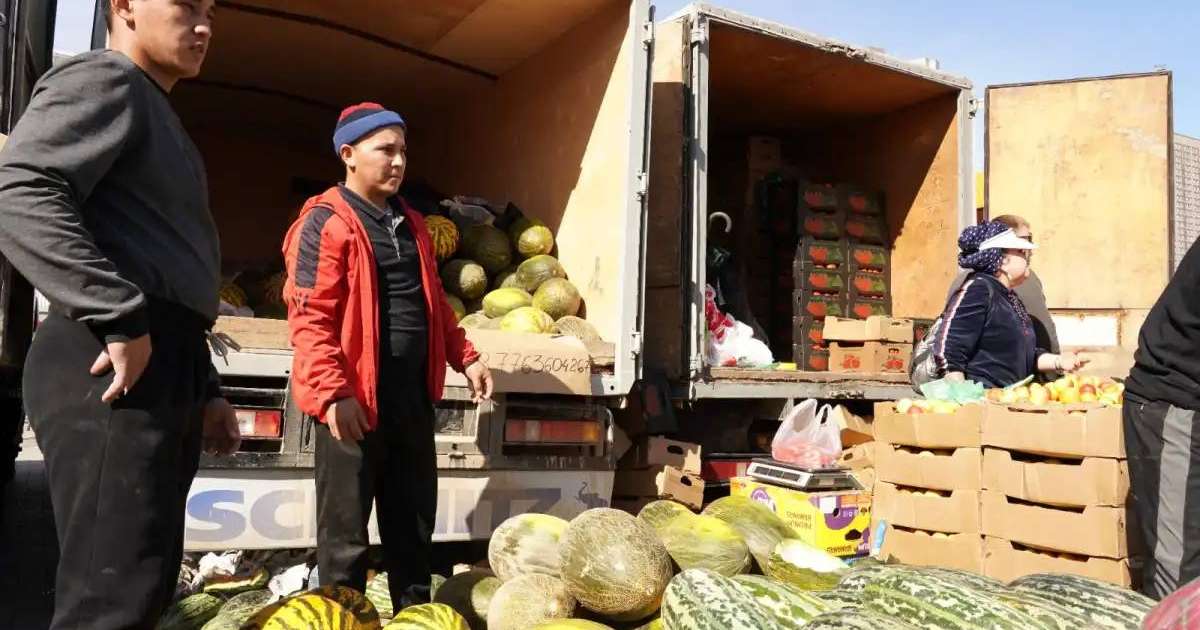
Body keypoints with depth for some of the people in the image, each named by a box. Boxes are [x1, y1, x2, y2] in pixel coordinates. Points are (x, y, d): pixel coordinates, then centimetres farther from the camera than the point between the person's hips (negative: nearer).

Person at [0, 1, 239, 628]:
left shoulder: (155, 113, 28)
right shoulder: (104, 81, -3)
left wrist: (204, 388, 22)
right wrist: (121, 318, -21)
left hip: (163, 368, 10)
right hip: (116, 370, -10)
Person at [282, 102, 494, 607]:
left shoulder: (410, 224, 15)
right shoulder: (324, 224, -9)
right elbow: (309, 319, -16)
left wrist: (464, 357, 16)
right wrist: (333, 394, -23)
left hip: (413, 394, 7)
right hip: (356, 399, -7)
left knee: (414, 516, 17)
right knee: (346, 525, 6)